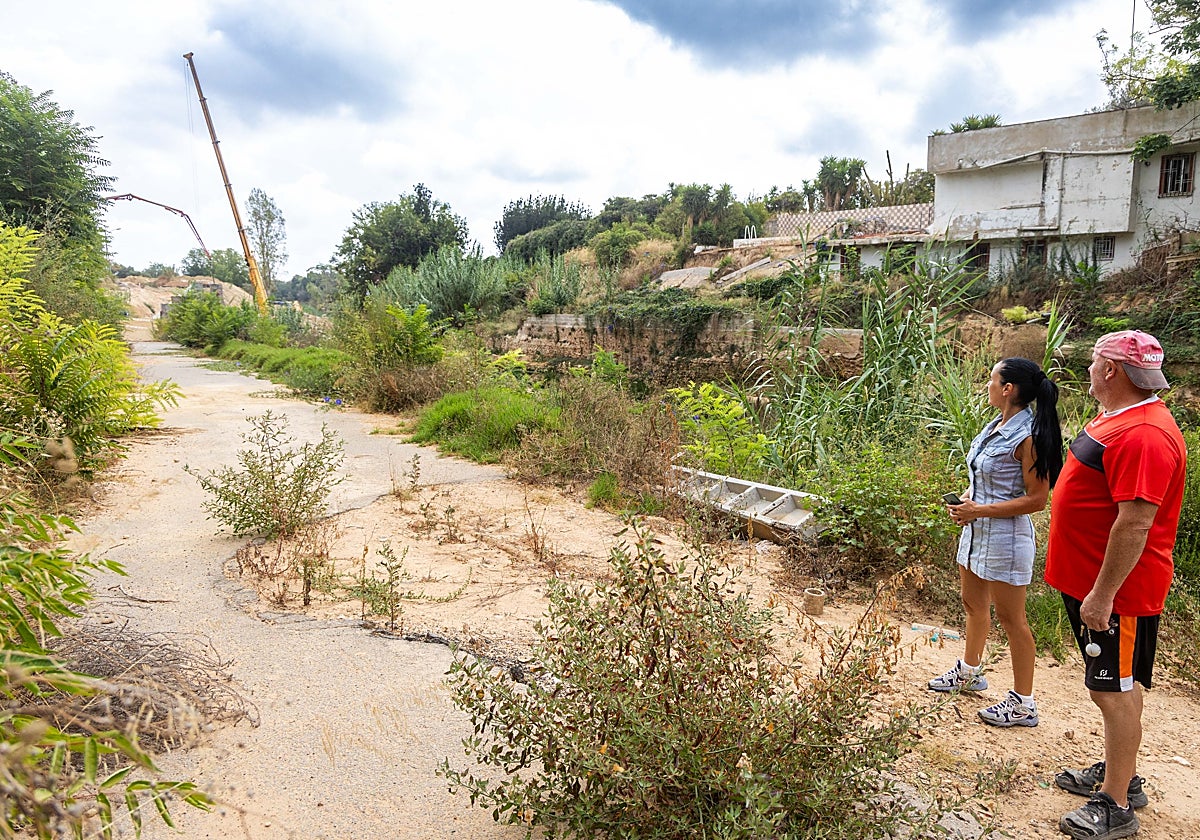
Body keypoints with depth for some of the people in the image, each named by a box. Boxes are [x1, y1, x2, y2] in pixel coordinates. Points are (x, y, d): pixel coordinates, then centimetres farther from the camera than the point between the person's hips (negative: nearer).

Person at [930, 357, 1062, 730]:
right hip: (977, 529, 9)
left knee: (1010, 617, 2)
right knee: (973, 604, 22)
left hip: (1005, 535, -9)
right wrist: (968, 499, 1)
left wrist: (980, 510, -21)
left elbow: (1037, 499, -21)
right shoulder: (995, 426, 6)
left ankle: (1023, 704, 15)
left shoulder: (1026, 437, -21)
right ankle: (969, 671, 43)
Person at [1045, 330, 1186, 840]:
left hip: (1116, 590, -10)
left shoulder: (1143, 434, -24)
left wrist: (1103, 595, -26)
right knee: (1113, 687, 21)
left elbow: (1134, 523, -28)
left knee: (1116, 691, 0)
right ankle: (1118, 773, 36)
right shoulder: (1119, 418, 11)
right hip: (1091, 580, 10)